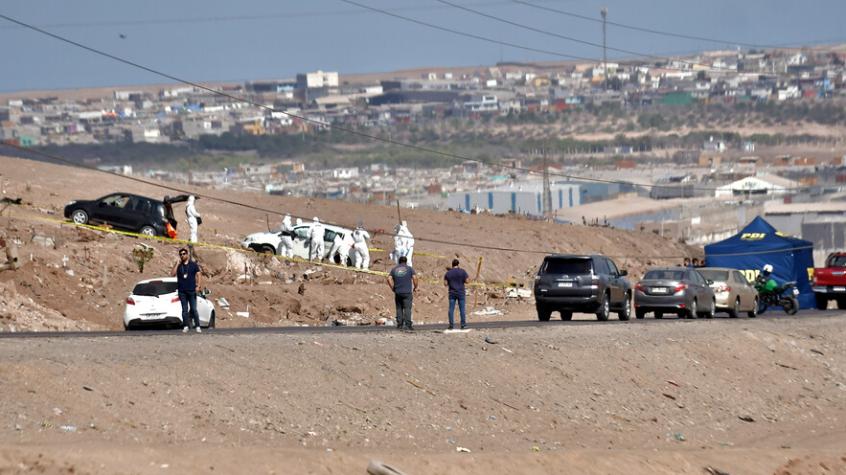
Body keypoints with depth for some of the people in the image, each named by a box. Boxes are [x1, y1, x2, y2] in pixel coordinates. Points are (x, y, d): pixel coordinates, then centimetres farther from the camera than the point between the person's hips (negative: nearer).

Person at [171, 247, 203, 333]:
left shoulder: (193, 264, 5)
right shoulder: (178, 265, 9)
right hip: (182, 291, 2)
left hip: (192, 290, -2)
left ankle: (197, 326, -2)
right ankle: (185, 326, 5)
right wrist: (177, 264, -8)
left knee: (194, 309, -4)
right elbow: (172, 274, -2)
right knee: (184, 309, 2)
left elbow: (198, 275, 4)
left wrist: (198, 286, -7)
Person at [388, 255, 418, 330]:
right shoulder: (409, 269, 3)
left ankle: (399, 324, 5)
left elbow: (389, 279, 1)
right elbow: (414, 278, -7)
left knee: (399, 309, 8)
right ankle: (408, 324, -14)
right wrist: (415, 287, 4)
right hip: (407, 292, -3)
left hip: (398, 292, 3)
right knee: (407, 308, -6)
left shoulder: (394, 269, 11)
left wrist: (393, 288, 8)